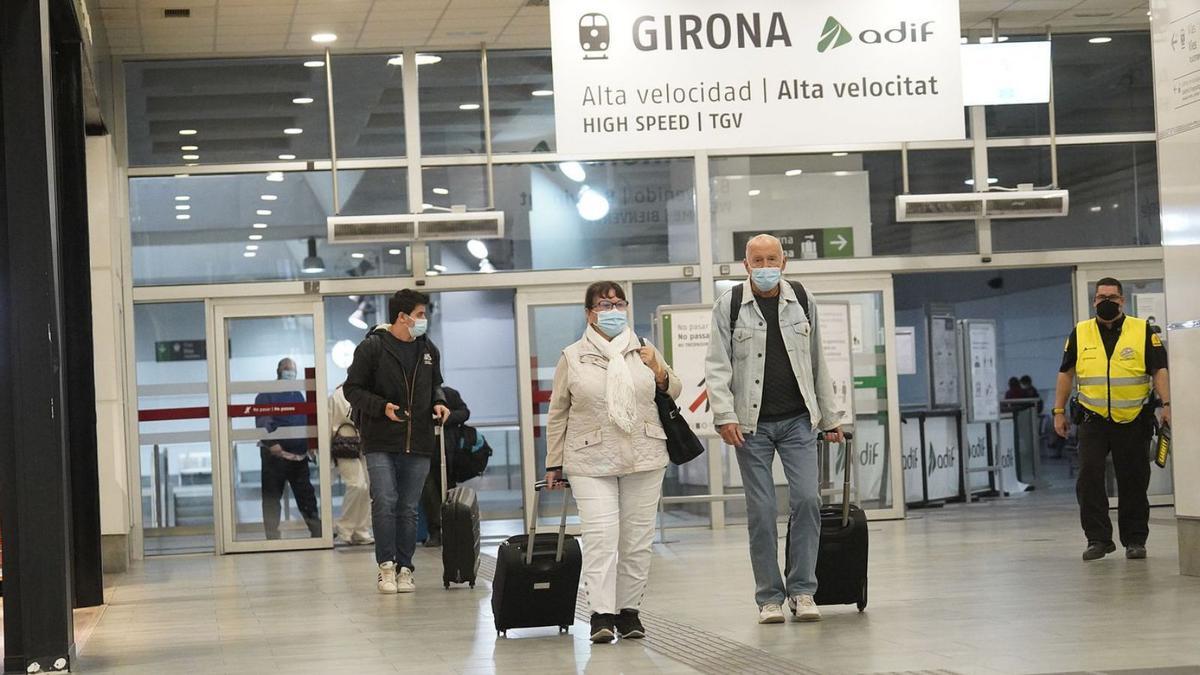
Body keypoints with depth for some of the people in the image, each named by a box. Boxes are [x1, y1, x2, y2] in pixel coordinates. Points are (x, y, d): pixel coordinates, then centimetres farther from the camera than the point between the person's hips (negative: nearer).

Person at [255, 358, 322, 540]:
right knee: (272, 497, -2)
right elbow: (262, 422, -14)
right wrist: (271, 443, -28)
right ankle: (272, 536, 2)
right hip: (275, 454, -6)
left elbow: (306, 423, 25)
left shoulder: (298, 395, 19)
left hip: (299, 455, 6)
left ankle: (318, 532, 11)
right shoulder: (267, 395, -2)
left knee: (306, 496, 8)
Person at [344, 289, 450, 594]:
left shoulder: (428, 350, 11)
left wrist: (438, 403, 3)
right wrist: (382, 407, -18)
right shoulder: (372, 348, -6)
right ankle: (386, 566, -2)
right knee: (385, 502, -13)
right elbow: (353, 389, -4)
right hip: (381, 443, -4)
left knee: (409, 509, 7)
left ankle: (404, 568, 13)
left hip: (418, 444, 5)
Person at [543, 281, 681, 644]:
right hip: (591, 463, -3)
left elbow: (674, 391, 19)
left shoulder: (644, 350, 10)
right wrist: (554, 463, 8)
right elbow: (558, 414, 8)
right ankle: (601, 614, -14)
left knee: (637, 539, 5)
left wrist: (659, 372, -3)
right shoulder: (572, 357, 3)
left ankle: (629, 610, 14)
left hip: (644, 460, 3)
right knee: (600, 536, -14)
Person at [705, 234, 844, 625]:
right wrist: (725, 415, -14)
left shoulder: (802, 302, 9)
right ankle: (769, 597, 8)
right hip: (752, 424, -2)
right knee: (761, 511, -1)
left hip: (798, 420, 2)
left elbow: (817, 363, 14)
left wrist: (830, 417, 14)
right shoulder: (729, 305, 1)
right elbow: (718, 366, -2)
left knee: (807, 499, -8)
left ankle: (802, 590, 1)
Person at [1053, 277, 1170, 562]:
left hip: (1133, 421, -1)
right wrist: (1059, 412, 8)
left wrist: (1166, 405, -15)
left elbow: (1159, 370, -3)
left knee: (1133, 482, 4)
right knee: (1089, 478, -8)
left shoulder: (1143, 331, 2)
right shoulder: (1080, 333, 7)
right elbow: (1066, 373, 12)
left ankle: (1135, 540, 15)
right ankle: (1098, 539, 0)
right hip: (1093, 421, 1)